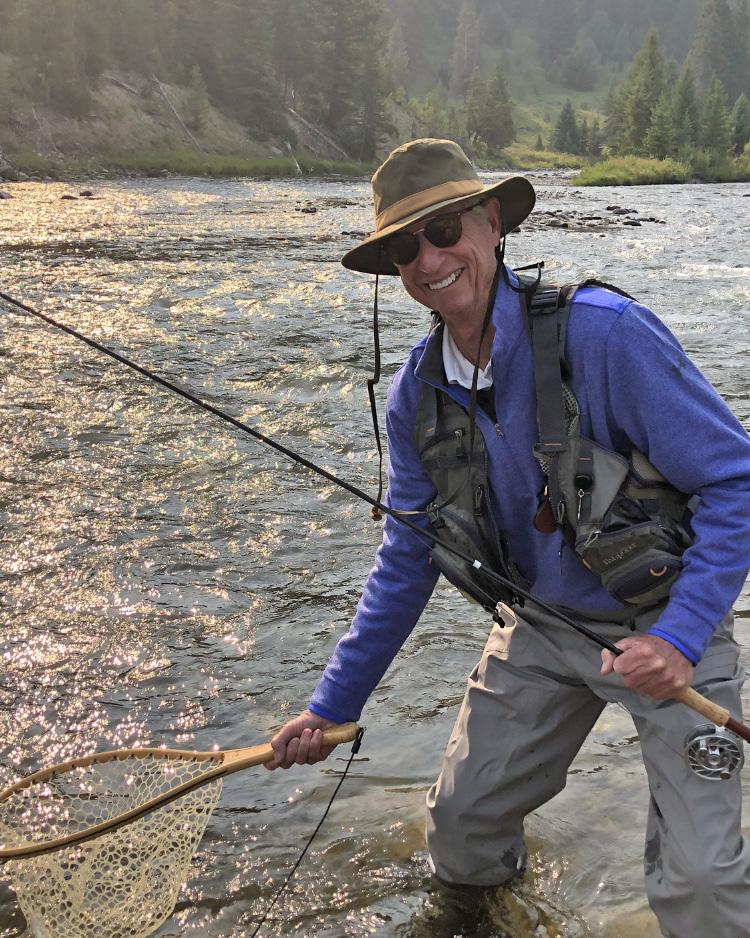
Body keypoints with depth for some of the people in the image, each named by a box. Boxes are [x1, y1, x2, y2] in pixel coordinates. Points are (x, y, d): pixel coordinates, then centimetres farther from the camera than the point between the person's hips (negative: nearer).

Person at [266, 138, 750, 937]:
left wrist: (680, 636, -29)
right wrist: (331, 706, 4)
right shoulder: (415, 396, -6)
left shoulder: (604, 334, -24)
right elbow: (406, 561, 4)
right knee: (461, 821, 12)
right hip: (539, 630, 5)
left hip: (663, 627, -4)